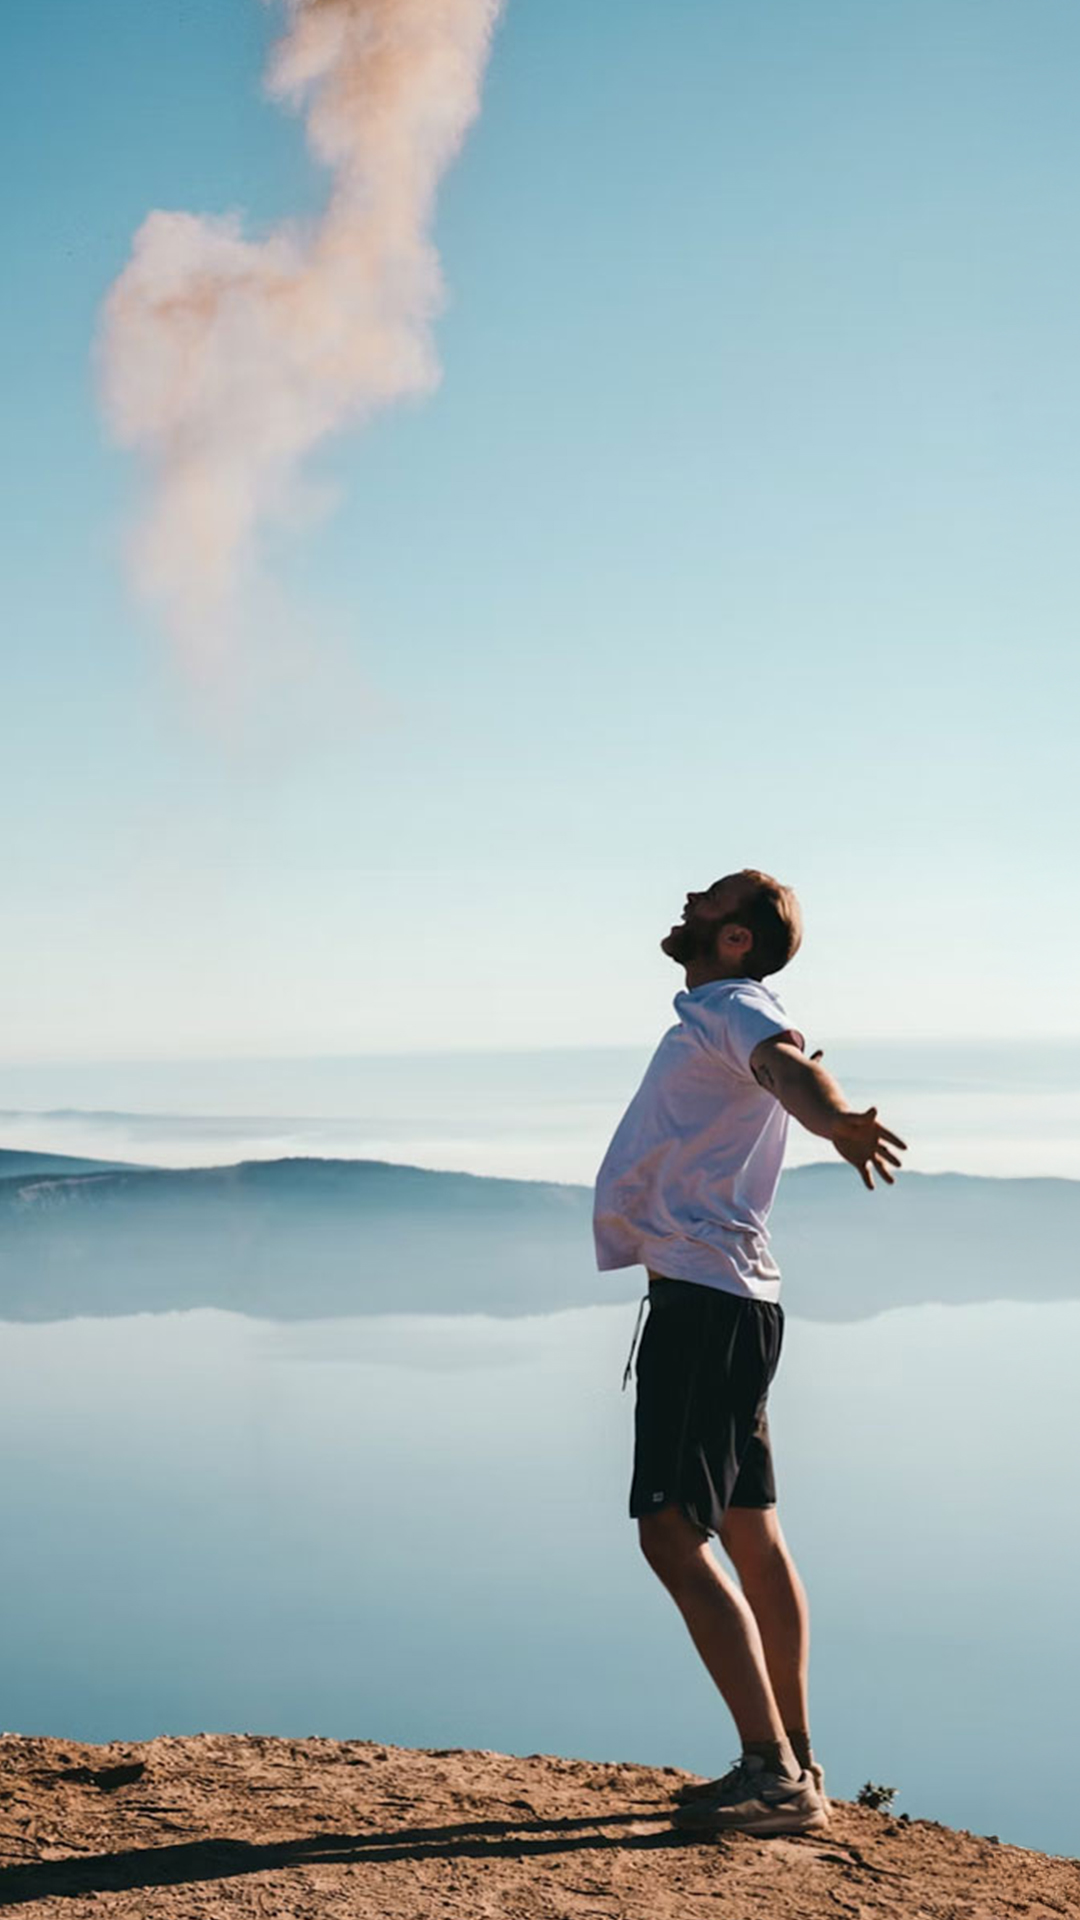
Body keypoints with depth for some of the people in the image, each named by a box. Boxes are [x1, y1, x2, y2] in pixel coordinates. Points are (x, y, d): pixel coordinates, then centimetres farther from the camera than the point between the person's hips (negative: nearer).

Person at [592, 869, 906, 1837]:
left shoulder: (740, 1010, -11)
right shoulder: (710, 1018, 18)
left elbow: (788, 1066, -36)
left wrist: (835, 1117, -58)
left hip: (709, 1301, -10)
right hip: (718, 1298, 10)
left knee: (673, 1533, -13)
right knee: (751, 1535, 15)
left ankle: (776, 1772, -11)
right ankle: (795, 1764, 24)